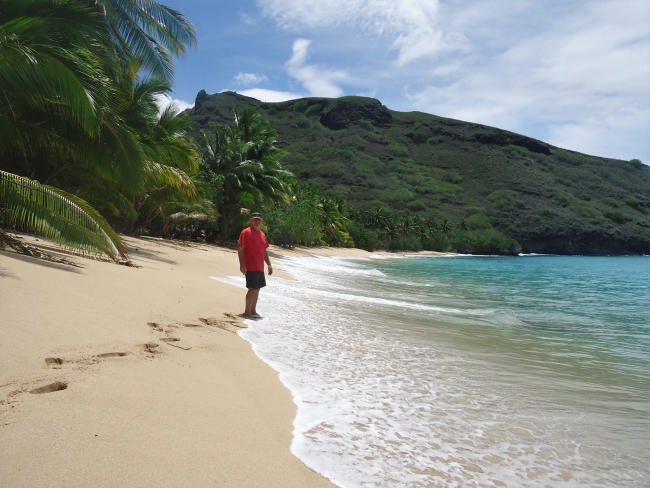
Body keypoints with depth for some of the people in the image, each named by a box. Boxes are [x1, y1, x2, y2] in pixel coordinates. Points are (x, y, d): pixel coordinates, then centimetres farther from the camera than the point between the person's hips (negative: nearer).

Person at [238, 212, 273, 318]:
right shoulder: (246, 232, -7)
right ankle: (247, 312, 2)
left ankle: (253, 310, 20)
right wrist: (242, 264, -21)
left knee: (257, 289, 11)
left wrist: (269, 264, 17)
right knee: (252, 288, -8)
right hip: (250, 267, -8)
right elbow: (240, 249, -13)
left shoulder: (262, 234, 15)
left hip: (260, 268, 8)